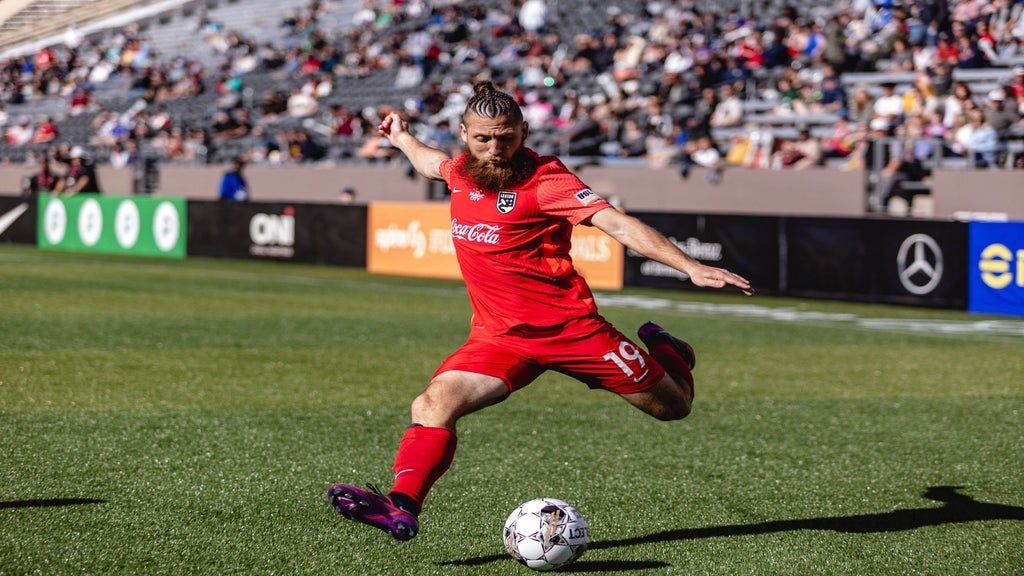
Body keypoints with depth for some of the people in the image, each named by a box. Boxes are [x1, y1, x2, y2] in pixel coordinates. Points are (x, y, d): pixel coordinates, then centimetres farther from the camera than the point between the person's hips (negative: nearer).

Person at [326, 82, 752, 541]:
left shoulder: (543, 179, -15)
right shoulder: (461, 171, 3)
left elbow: (618, 225, -23)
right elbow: (433, 164, 30)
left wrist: (691, 268, -33)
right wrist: (402, 138, 50)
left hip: (568, 325, -4)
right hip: (498, 336, 4)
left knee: (672, 406, 8)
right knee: (433, 404, -22)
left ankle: (663, 351, 41)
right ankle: (402, 507, -29)